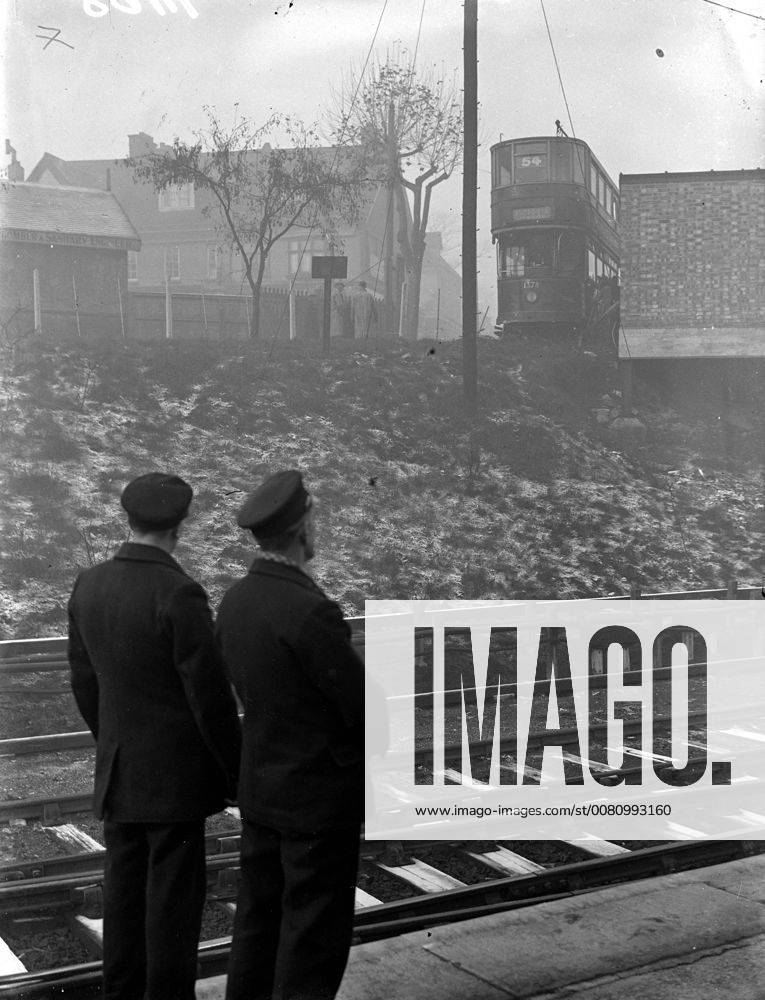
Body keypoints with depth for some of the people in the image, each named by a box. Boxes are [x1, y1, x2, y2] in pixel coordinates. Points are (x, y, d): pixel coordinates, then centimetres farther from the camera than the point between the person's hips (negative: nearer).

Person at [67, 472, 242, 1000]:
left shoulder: (89, 585, 1)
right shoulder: (179, 593, -22)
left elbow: (85, 682, 10)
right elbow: (211, 696, -19)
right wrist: (238, 774, -7)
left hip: (118, 773, 7)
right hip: (174, 777, -7)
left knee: (126, 888, 16)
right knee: (173, 897, 4)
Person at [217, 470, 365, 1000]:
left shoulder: (235, 599, 0)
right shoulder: (311, 611, -26)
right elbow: (364, 710, -19)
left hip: (261, 789, 8)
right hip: (319, 797, -8)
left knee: (260, 922, 19)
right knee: (314, 937, 5)